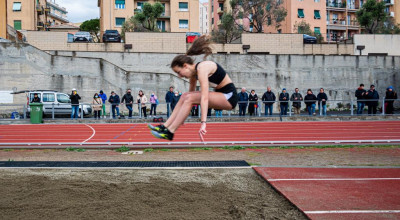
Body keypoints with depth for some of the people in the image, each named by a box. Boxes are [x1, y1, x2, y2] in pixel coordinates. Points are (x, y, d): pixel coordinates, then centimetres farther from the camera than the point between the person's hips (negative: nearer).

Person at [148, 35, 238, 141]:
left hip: (229, 96, -9)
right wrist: (182, 115, 20)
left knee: (190, 98, -19)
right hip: (221, 95, 9)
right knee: (185, 96, 2)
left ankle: (169, 132, -15)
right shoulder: (194, 71, 5)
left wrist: (203, 123, -38)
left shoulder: (202, 69, -22)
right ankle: (165, 127, -1)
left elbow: (204, 98, -32)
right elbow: (191, 91, 16)